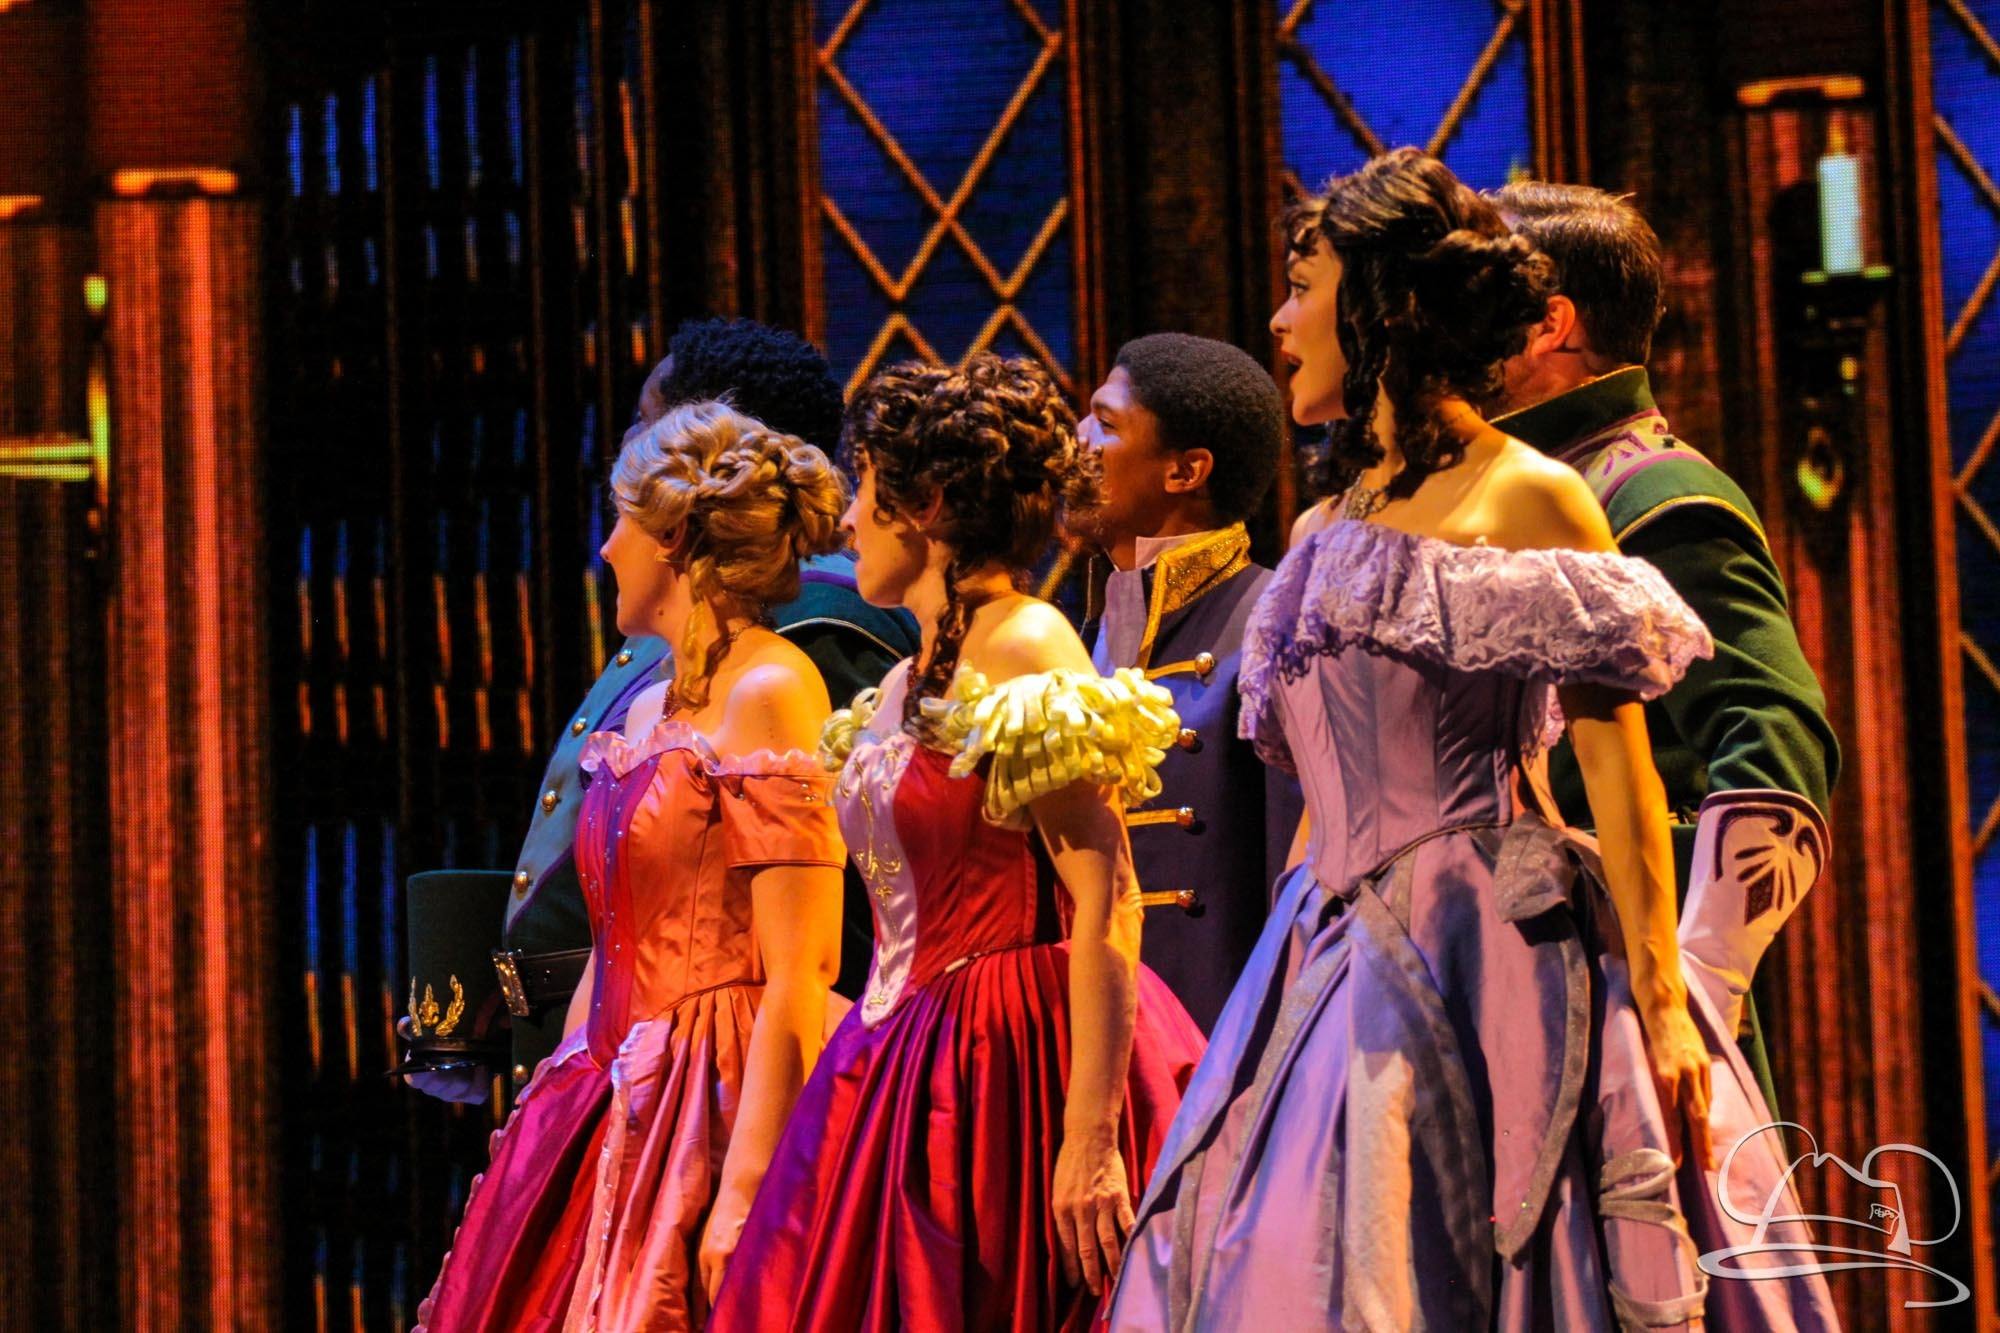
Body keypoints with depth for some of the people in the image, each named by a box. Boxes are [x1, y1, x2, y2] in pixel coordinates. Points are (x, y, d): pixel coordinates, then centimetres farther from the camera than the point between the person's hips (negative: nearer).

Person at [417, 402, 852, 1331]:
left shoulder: (769, 691, -11)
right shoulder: (648, 711, 16)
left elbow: (800, 977, -18)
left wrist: (744, 1189, -23)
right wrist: (554, 1122, 17)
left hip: (715, 1112, -8)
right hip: (621, 1115, 8)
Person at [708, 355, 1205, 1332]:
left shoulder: (1024, 648, -11)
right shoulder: (913, 682, 15)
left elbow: (1107, 903, -17)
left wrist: (1091, 1136, -23)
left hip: (1008, 1080, -8)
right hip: (903, 1076, 8)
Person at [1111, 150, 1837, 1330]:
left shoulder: (1530, 502, -5)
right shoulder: (1328, 534, 15)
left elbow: (1617, 760, -10)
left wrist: (1658, 1000, -16)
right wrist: (1281, 1000, 16)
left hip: (1494, 961, -7)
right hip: (1346, 971, 7)